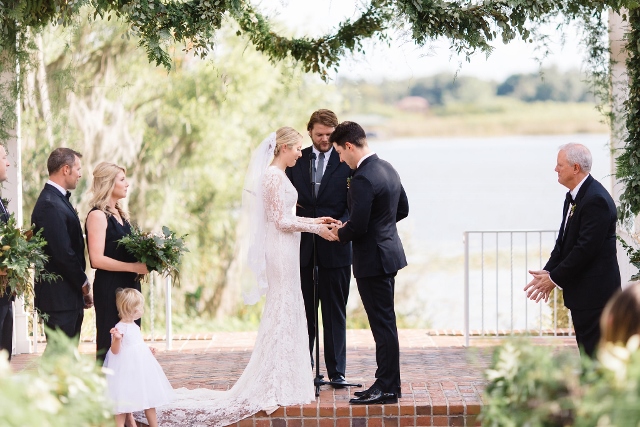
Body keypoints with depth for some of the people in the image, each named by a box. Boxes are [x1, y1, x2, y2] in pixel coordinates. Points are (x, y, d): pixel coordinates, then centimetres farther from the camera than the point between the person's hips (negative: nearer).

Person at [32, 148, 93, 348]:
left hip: (70, 297, 10)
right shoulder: (50, 205, -17)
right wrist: (83, 283, -9)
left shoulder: (58, 200, 16)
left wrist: (82, 284, 10)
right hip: (59, 297, -10)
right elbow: (63, 253, -20)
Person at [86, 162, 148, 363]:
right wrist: (134, 267, -19)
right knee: (110, 346, -3)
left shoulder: (121, 214, 15)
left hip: (129, 286, 8)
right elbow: (97, 259, -18)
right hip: (109, 287, -8)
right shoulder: (97, 215, -10)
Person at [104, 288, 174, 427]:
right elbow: (115, 351, -19)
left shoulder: (135, 326, 10)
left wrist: (148, 350, 31)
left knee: (150, 398, 15)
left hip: (142, 367, 9)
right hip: (127, 370, -9)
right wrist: (116, 338, -35)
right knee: (124, 400, -5)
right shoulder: (120, 328, -16)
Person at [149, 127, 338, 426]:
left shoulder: (277, 175, 15)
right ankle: (278, 387, 0)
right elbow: (280, 221, -18)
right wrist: (315, 228, -13)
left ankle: (275, 385, 16)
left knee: (285, 314, 11)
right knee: (283, 314, -5)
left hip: (285, 252, 10)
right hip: (281, 253, -10)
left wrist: (314, 221, 13)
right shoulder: (274, 176, -15)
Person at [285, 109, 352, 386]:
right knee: (304, 311, 8)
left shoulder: (346, 162, 1)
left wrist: (342, 224, -20)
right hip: (302, 249, 2)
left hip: (335, 248, -2)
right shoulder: (296, 161, 10)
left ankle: (337, 371, 8)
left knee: (335, 312, 3)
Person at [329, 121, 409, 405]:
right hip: (389, 251, 10)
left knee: (382, 324, -4)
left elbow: (357, 227, -23)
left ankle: (386, 388, 1)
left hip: (373, 259, -10)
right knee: (385, 323, 15)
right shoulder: (387, 169, 9)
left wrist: (340, 234, -4)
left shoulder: (362, 179, -22)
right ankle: (389, 383, 21)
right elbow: (403, 209, 18)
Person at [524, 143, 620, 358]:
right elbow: (563, 240, 14)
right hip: (581, 292, 10)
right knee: (586, 351, 14)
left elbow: (586, 248, -22)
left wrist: (555, 278, -15)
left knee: (596, 354, -7)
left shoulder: (596, 200, -19)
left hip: (595, 291, -10)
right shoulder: (573, 197, 12)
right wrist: (548, 272, 0)